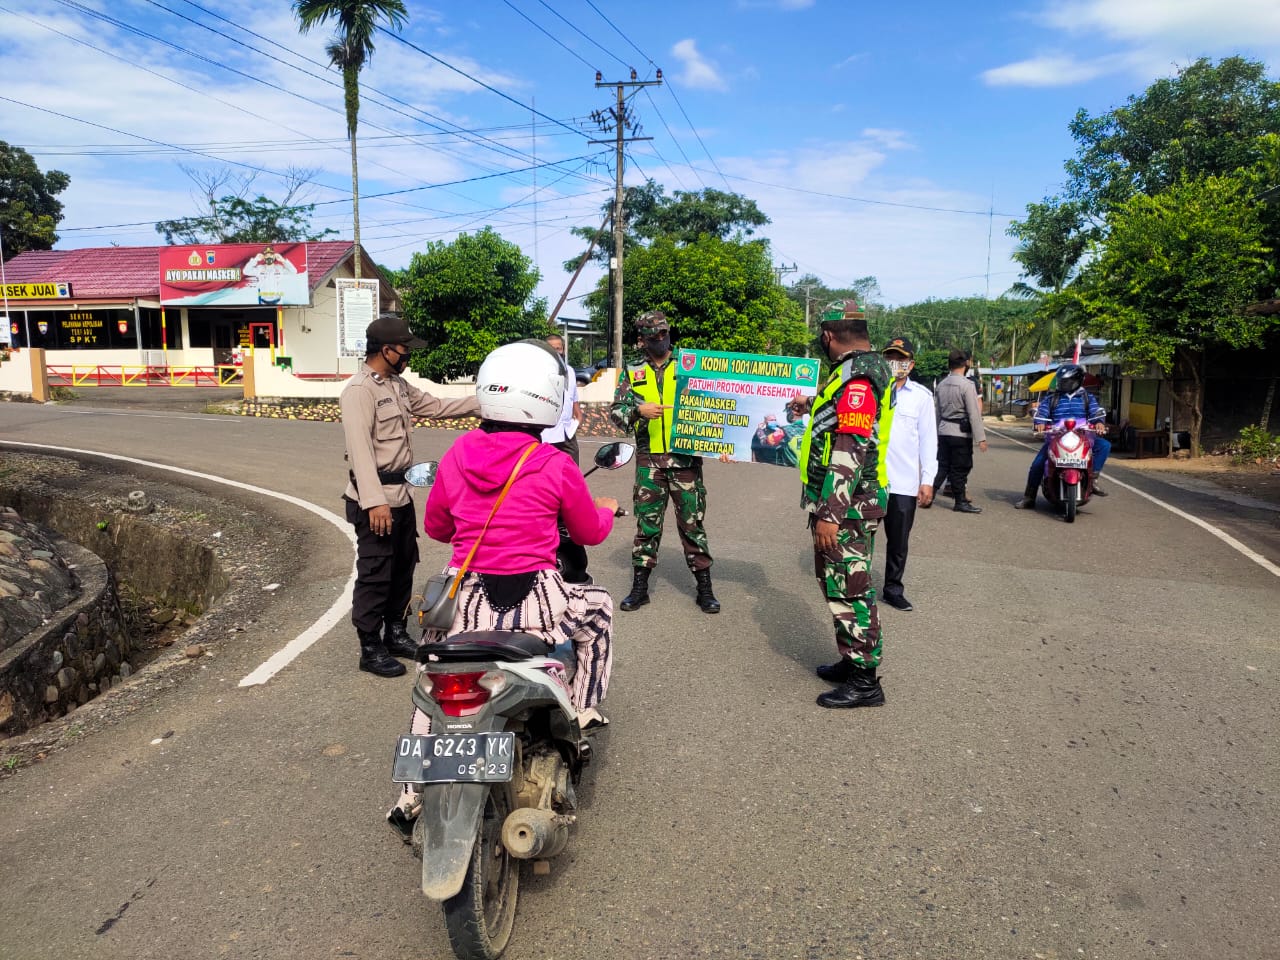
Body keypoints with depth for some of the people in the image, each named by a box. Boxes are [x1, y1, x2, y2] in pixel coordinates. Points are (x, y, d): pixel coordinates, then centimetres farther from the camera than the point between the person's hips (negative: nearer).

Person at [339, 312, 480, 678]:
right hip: (375, 501, -9)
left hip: (401, 495, 10)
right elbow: (360, 449, -24)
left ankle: (395, 632, 33)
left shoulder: (398, 385, 12)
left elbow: (436, 406, 20)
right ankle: (370, 650, 10)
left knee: (403, 567, 18)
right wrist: (374, 501, -29)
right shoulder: (359, 390, -17)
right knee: (375, 576, -1)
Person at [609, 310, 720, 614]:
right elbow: (615, 410, 3)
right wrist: (638, 410, -17)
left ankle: (704, 587, 12)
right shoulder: (632, 373, 9)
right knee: (646, 522, 6)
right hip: (649, 460, 1)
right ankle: (640, 586, 16)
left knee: (692, 522, 3)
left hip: (686, 458, -1)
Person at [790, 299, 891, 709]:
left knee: (848, 588, -3)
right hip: (840, 503, 10)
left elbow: (850, 453, -25)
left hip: (846, 506, -10)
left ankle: (865, 681, 7)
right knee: (838, 583, 18)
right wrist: (812, 407, 43)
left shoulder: (856, 377, -19)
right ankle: (853, 661, 31)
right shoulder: (857, 370, 14)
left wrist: (831, 514, -25)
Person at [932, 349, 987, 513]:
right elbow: (974, 414, -15)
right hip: (961, 433, -6)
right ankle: (960, 502, 10)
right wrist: (981, 438, -13)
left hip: (943, 431, 6)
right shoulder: (967, 385, -14)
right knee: (960, 468, 2)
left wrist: (938, 431, 21)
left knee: (942, 466, 12)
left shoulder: (942, 384, 7)